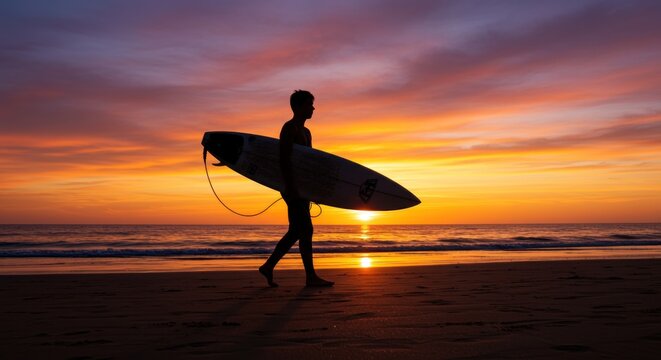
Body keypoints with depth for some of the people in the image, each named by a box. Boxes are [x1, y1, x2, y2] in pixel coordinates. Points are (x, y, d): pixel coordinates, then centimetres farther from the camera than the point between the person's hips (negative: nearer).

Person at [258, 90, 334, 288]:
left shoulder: (306, 132, 21)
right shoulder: (289, 128, -8)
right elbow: (284, 160, -18)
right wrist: (291, 187, -24)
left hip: (301, 188, 10)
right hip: (293, 186, -10)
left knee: (296, 231, 11)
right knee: (305, 230, -7)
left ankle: (268, 266, 18)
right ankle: (311, 276, -1)